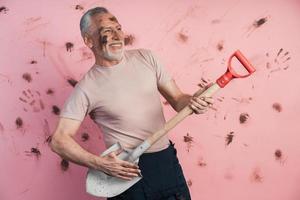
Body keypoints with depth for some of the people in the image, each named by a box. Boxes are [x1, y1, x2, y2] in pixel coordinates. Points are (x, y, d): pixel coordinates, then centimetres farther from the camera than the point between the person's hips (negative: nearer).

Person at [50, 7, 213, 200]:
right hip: (128, 170, -3)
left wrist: (193, 102, -19)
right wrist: (100, 163, -21)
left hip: (167, 162, 4)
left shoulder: (146, 58, 2)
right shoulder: (87, 88, -10)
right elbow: (59, 140, -11)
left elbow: (177, 99, 4)